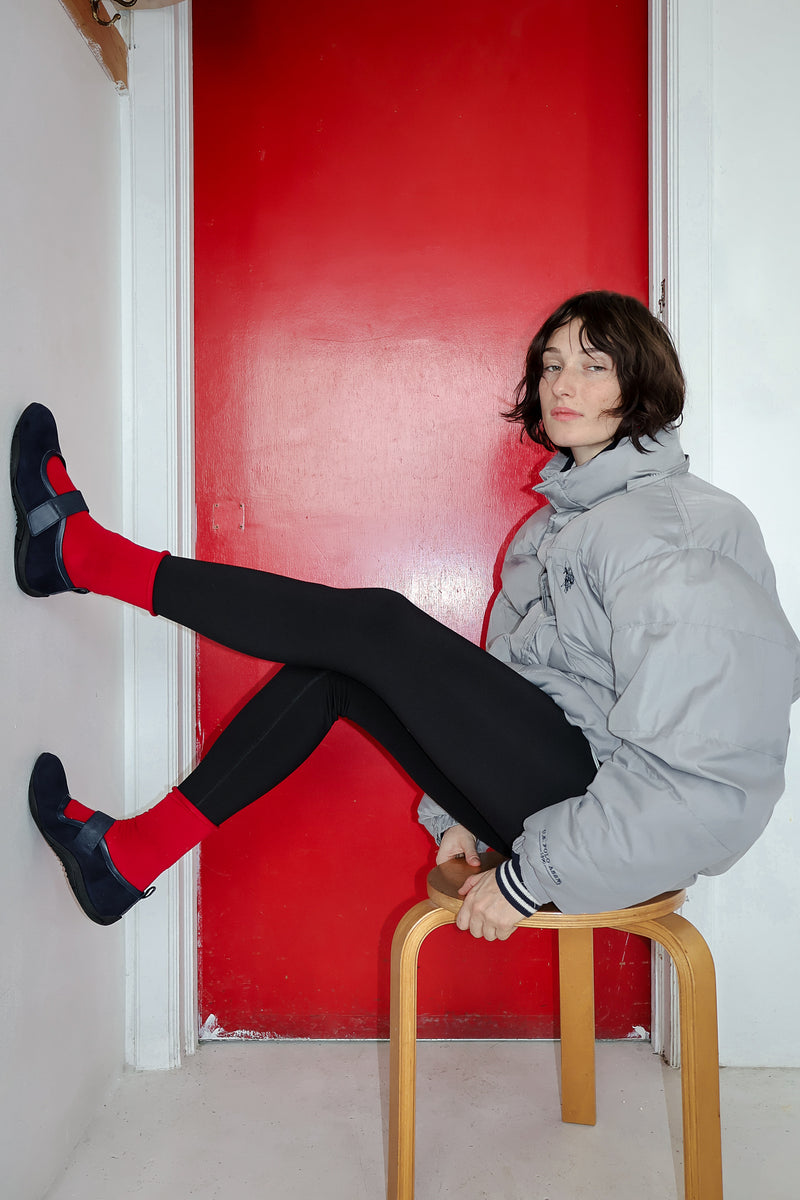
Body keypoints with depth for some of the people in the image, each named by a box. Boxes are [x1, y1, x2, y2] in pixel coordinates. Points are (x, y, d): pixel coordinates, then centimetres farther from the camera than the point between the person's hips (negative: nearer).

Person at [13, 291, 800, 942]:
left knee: (375, 626, -16)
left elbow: (689, 773, -23)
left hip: (612, 820, -8)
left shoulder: (669, 531, -17)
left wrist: (529, 877, -19)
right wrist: (461, 813, 7)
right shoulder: (564, 516, 14)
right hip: (550, 776, 9)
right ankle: (135, 854, 7)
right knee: (330, 670, 1)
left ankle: (80, 553, -4)